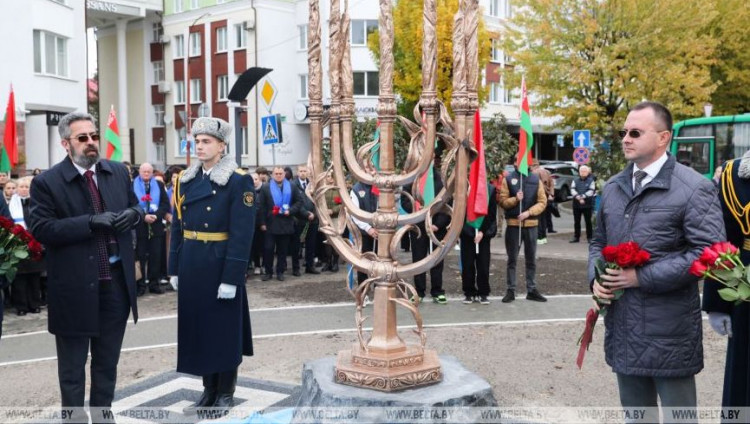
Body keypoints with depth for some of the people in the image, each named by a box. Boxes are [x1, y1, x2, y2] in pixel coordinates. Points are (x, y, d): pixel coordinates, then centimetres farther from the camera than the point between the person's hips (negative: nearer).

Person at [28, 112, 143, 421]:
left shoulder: (119, 172, 6)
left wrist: (132, 215, -8)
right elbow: (41, 229, -16)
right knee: (73, 366, 10)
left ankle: (103, 415, 36)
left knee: (108, 361, 20)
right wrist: (90, 222, -26)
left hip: (116, 282, 5)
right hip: (75, 286, -4)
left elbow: (135, 207, 16)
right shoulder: (47, 182, -9)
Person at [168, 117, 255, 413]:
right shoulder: (185, 180, 9)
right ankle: (209, 390, 28)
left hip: (220, 267, -6)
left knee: (224, 330, 6)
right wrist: (174, 268, 8)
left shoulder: (239, 181, -10)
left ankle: (226, 393, 21)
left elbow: (242, 234, -15)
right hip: (191, 268, 6)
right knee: (198, 327, 13)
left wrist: (231, 277, -19)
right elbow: (177, 227, 11)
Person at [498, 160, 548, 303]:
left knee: (531, 259, 9)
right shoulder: (508, 179, 0)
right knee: (512, 259, 5)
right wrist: (515, 199, -20)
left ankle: (531, 290, 18)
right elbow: (502, 201, -2)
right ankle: (511, 290, 12)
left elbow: (542, 202, 0)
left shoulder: (536, 179, 4)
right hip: (513, 224, -1)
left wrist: (528, 212, -13)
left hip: (531, 224, 2)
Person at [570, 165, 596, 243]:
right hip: (576, 204, 3)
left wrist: (582, 197, -17)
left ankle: (589, 237, 8)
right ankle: (576, 237, 16)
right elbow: (572, 190, -3)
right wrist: (578, 197, -18)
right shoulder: (575, 180, 10)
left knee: (588, 221, 1)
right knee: (576, 222, 8)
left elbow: (591, 191, -8)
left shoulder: (591, 181, 3)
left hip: (587, 205, -3)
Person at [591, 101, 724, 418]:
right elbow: (599, 242, 20)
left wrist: (642, 277, -17)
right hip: (622, 325, 6)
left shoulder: (693, 189, -9)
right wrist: (596, 278, 0)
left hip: (669, 331, -6)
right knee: (635, 410, 19)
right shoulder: (613, 187, 11)